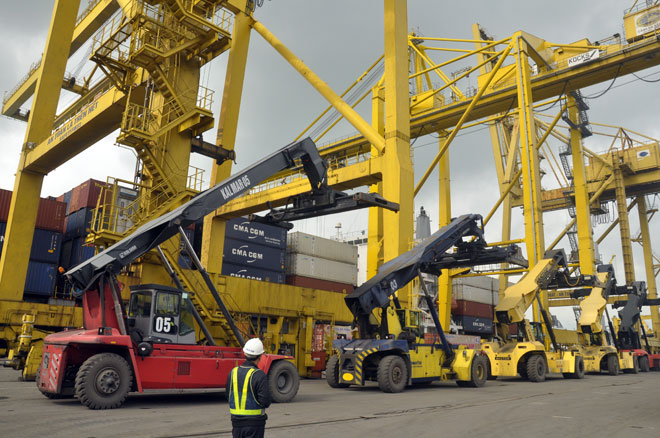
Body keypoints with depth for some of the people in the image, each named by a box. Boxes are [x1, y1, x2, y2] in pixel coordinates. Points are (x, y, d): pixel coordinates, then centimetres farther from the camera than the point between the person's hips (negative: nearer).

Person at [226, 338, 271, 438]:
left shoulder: (233, 373, 0)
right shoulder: (259, 375, -18)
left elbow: (228, 397, 8)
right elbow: (265, 402, -19)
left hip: (236, 420, 5)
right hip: (254, 422, -5)